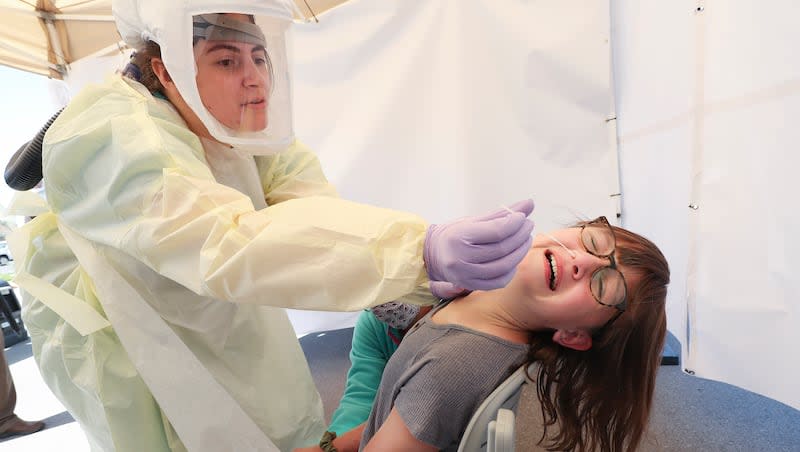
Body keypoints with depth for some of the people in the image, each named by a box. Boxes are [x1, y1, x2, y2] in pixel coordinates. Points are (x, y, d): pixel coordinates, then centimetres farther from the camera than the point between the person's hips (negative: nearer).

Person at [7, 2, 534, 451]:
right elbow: (229, 244, -47)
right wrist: (422, 251, -57)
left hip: (232, 324, 6)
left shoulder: (250, 128, -10)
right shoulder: (110, 142, -30)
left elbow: (322, 215, -23)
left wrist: (435, 277, -38)